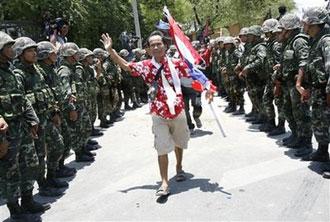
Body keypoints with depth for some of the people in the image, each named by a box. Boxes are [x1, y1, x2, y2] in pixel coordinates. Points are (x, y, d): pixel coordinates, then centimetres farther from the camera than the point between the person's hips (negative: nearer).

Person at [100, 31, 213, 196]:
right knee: (162, 148, -4)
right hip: (159, 114, -2)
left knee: (179, 143, 21)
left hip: (178, 111, 2)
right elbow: (125, 66, 2)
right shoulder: (145, 66, -3)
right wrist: (110, 50, -6)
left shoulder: (176, 63, -4)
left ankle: (179, 167, 46)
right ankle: (164, 183, 3)